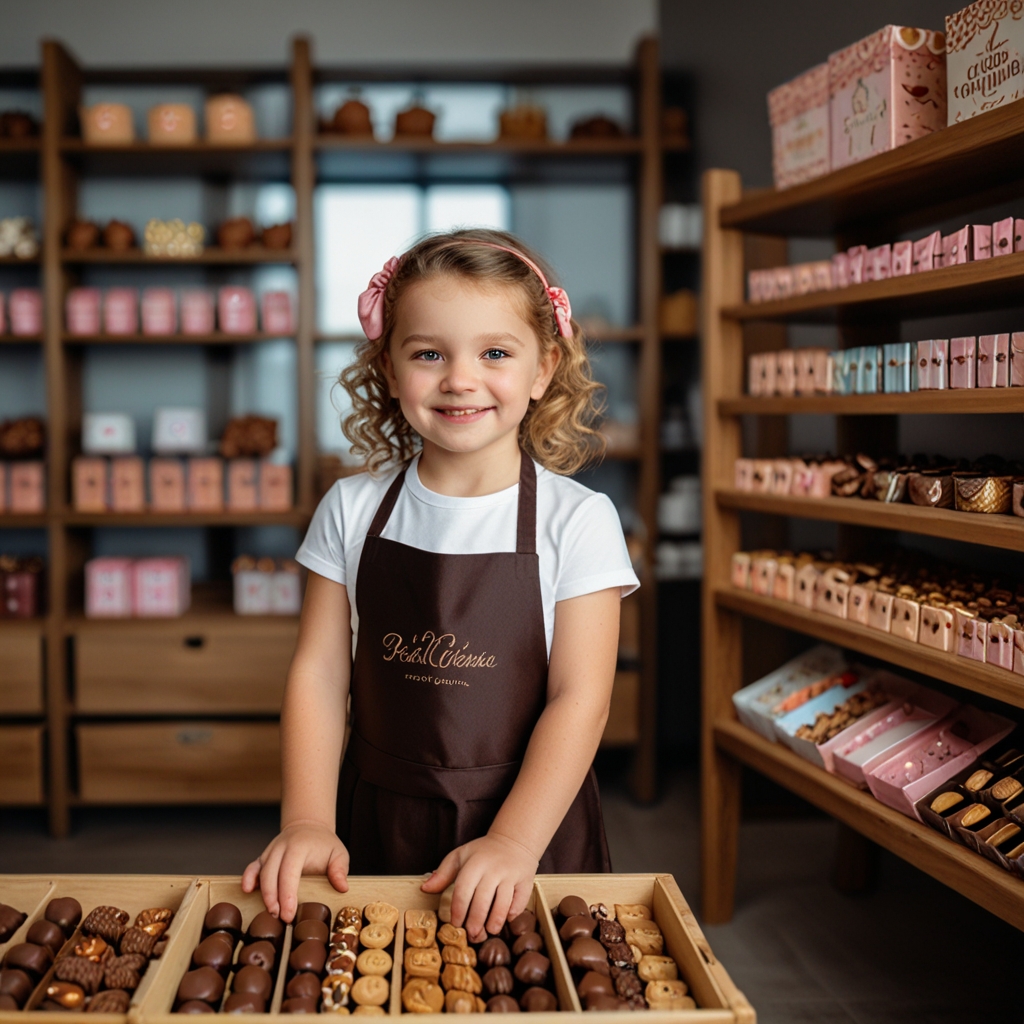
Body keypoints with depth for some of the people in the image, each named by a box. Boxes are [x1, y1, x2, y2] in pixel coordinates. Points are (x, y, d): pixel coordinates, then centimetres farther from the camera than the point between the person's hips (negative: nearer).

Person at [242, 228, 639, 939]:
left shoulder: (577, 520, -9)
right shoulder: (352, 511, -1)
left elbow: (579, 698, -12)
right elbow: (320, 673, -1)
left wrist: (513, 842, -21)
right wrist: (307, 820, -11)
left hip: (532, 834, -2)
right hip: (376, 835, 2)